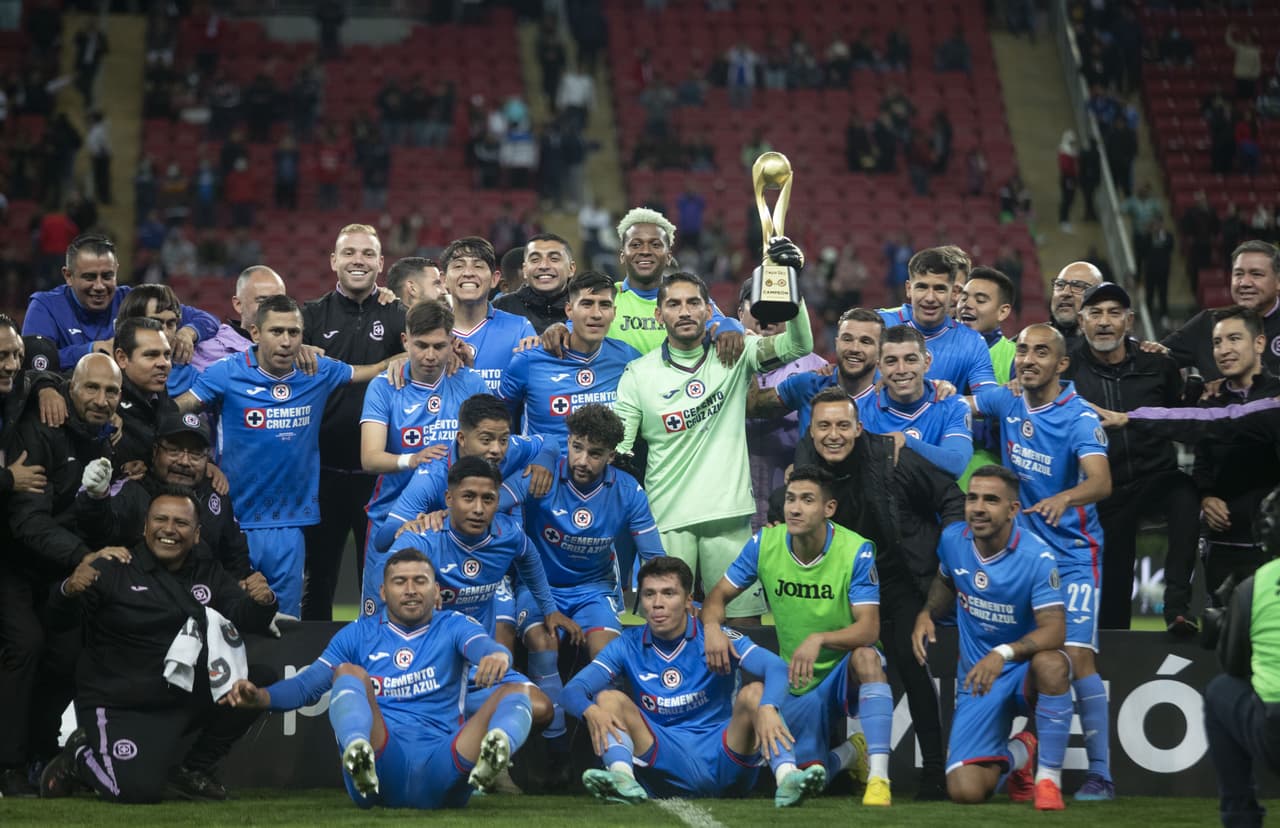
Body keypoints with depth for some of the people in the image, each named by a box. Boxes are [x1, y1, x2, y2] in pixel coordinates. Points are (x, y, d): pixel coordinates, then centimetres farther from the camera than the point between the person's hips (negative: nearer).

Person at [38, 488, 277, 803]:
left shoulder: (208, 574, 9)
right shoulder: (113, 570, -7)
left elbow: (246, 618, -3)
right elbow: (63, 617, -18)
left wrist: (261, 601, -27)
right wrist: (69, 591, -42)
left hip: (186, 696, 6)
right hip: (118, 706, -6)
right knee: (138, 790, -26)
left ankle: (193, 767, 6)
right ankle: (79, 757, 9)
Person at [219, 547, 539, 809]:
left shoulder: (453, 627, 16)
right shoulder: (359, 634, 21)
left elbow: (484, 645, -7)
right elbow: (307, 685, 12)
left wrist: (498, 656, -33)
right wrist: (260, 697, -10)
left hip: (440, 768, 0)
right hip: (381, 763, 0)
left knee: (515, 692, -18)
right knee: (349, 673, -19)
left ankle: (496, 750, -57)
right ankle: (358, 755, -53)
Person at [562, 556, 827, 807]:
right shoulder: (629, 646, 6)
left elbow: (776, 667, -18)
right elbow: (573, 689, -4)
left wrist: (768, 709, -41)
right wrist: (590, 711, -30)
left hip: (722, 761, -1)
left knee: (754, 693, -23)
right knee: (608, 699, -15)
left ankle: (786, 775, -48)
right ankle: (622, 779, -44)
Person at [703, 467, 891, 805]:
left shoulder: (856, 551, -18)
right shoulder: (764, 543, -8)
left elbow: (868, 629, -25)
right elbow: (719, 596, 0)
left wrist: (818, 640, -44)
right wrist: (713, 627, -24)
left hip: (846, 673, -3)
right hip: (797, 683, 3)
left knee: (866, 657, -39)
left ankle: (878, 777, -37)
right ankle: (848, 753, 29)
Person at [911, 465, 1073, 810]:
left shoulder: (1037, 556, -20)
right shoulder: (952, 539, -5)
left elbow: (1055, 630, -28)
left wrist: (1004, 653, -43)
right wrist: (927, 615, -1)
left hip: (1025, 668, -3)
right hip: (977, 677, 3)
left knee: (1051, 664, -43)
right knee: (965, 791, -14)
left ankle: (1049, 777, -23)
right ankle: (1016, 755, 24)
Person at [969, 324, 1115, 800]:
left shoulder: (1080, 418, -16)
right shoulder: (1007, 402, 1)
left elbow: (1101, 481, -32)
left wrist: (1064, 498, -52)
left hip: (1072, 555, -6)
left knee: (1076, 655, -16)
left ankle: (1101, 775, -12)